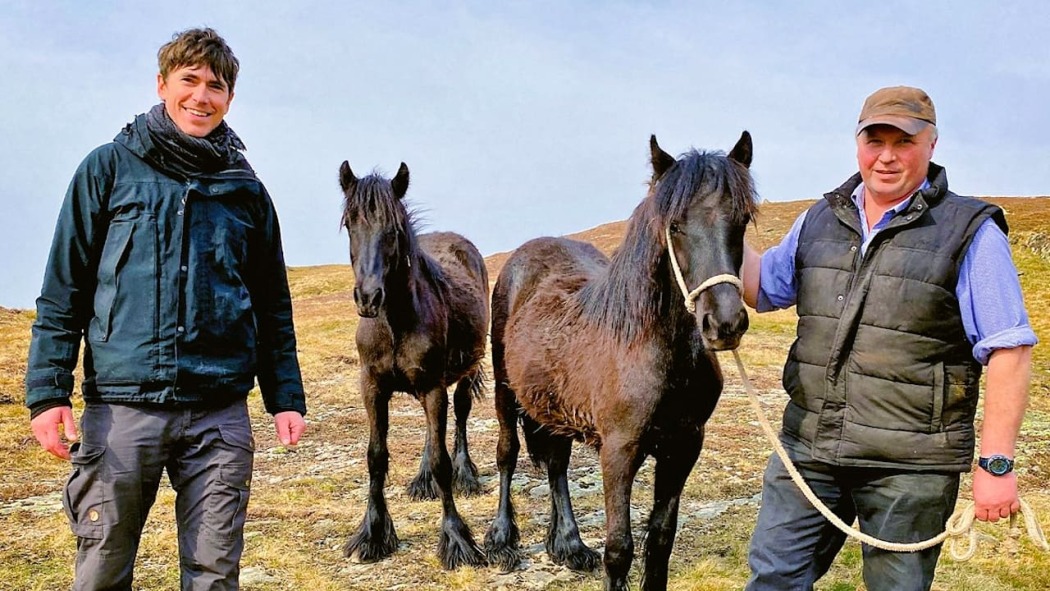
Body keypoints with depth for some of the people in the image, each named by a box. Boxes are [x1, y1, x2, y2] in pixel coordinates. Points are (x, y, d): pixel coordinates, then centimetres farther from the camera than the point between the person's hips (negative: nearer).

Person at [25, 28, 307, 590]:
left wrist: (286, 398, 8)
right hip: (121, 406, -2)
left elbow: (273, 307, 16)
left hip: (220, 414, 2)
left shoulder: (246, 190, 12)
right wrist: (47, 391, -6)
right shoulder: (110, 168, 5)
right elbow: (63, 290, 2)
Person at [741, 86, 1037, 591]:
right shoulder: (819, 221, 9)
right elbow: (762, 289, 22)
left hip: (908, 466, -4)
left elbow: (1009, 351, -10)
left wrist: (997, 464, -15)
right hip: (807, 447, 5)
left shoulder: (969, 233, -7)